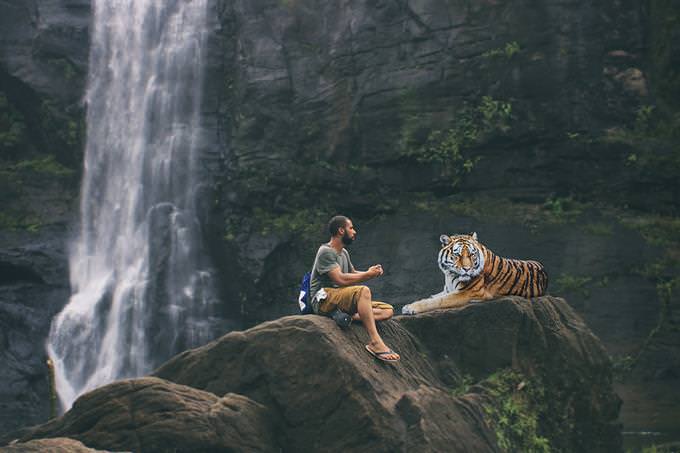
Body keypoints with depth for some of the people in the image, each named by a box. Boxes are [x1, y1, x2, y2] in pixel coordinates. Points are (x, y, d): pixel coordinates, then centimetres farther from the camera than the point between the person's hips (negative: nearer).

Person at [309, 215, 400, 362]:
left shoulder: (344, 252, 21)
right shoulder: (326, 252, -9)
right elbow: (340, 279, -20)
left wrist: (371, 272, 4)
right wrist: (368, 274, -13)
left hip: (342, 299, 9)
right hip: (324, 299, -9)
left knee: (388, 310, -4)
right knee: (363, 291, -36)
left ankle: (353, 316, -30)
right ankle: (375, 343, -42)